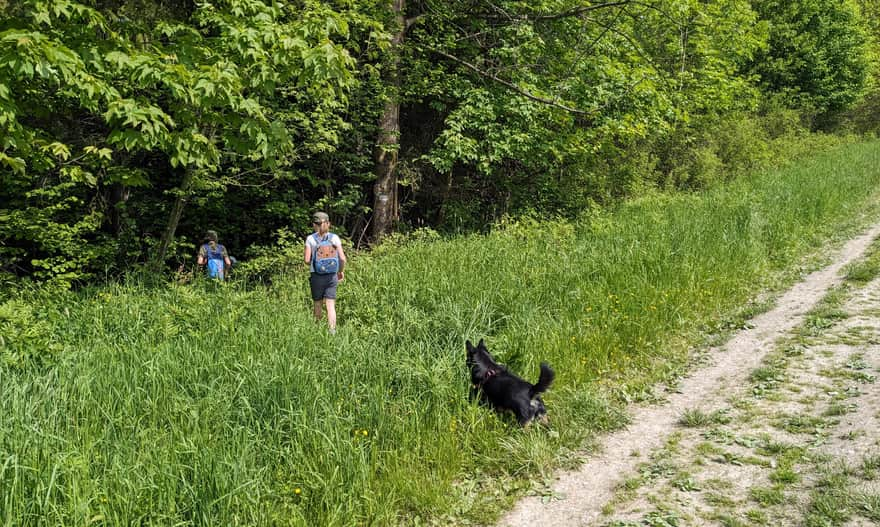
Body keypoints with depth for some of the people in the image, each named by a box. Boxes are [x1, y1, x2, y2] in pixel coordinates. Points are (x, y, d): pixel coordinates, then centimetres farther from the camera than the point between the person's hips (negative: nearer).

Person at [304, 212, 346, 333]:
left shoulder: (311, 239, -6)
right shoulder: (334, 238, -1)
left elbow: (307, 260, -10)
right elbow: (342, 258, -5)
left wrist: (304, 255, 13)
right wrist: (341, 271, 12)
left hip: (316, 276, -1)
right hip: (332, 276, 1)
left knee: (318, 305, 15)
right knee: (330, 306, -2)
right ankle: (332, 331, -13)